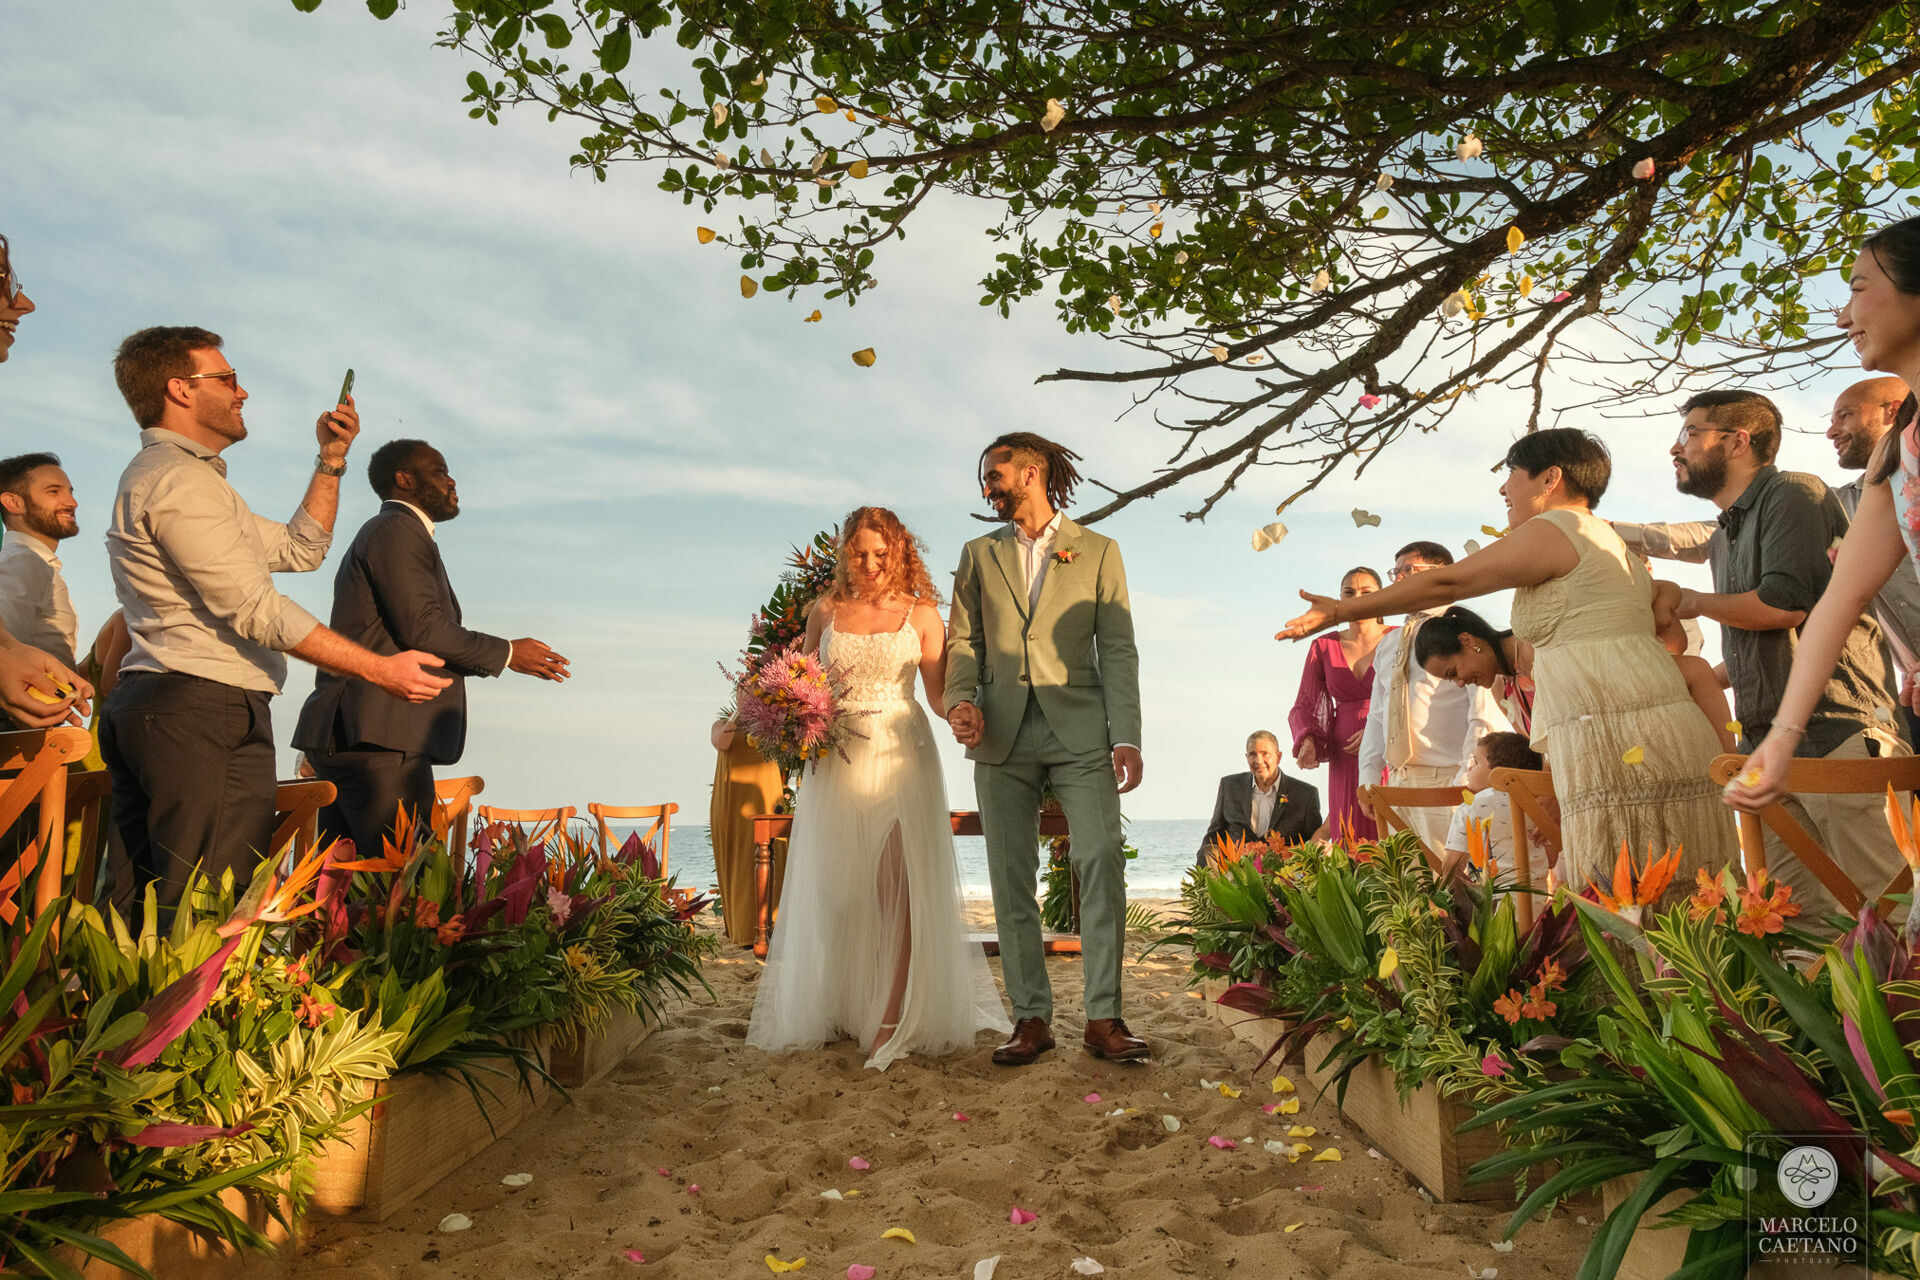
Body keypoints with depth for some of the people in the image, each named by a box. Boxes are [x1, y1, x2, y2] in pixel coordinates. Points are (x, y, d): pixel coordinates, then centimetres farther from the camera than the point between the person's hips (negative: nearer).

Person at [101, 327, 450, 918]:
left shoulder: (164, 474, 27)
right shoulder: (178, 477, -9)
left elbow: (299, 549, 27)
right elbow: (256, 610, -16)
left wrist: (331, 458, 22)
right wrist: (382, 669, -16)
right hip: (203, 712, -11)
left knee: (158, 907, 9)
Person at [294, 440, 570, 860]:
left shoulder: (377, 533, 29)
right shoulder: (398, 529, -4)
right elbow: (420, 627, -16)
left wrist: (494, 658, 20)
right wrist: (507, 653, -6)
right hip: (378, 738, -11)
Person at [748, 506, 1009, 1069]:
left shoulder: (921, 613, 4)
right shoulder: (825, 611, 9)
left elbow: (939, 694, 0)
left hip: (901, 756, -2)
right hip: (836, 759, 2)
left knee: (899, 884, -7)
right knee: (835, 886, 6)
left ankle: (894, 1017, 0)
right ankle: (837, 1006, 21)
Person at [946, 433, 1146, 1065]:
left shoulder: (1098, 551, 9)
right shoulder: (979, 555, 17)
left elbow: (1118, 651, 3)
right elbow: (964, 642, 13)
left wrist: (1126, 738, -7)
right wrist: (961, 700, -8)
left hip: (1079, 732, -2)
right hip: (1002, 736, 3)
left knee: (1101, 863, -12)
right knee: (1011, 879, 2)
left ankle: (1103, 1017, -3)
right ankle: (1031, 1018, 10)